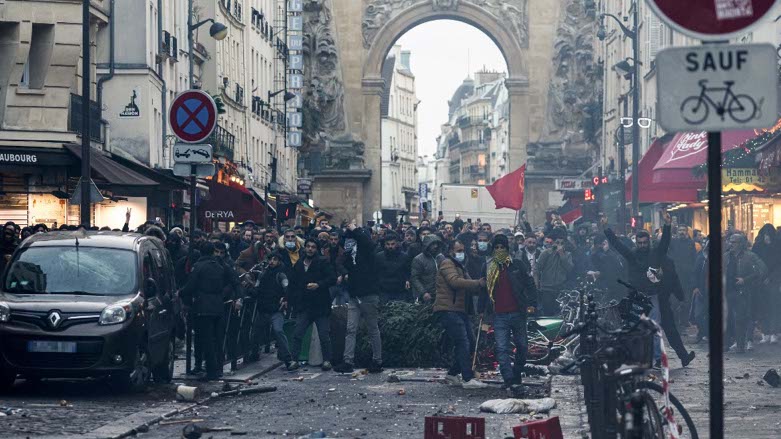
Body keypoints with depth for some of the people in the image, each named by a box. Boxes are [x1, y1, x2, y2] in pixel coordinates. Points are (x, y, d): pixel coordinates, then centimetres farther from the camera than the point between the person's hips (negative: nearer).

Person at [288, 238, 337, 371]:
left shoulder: (322, 263, -1)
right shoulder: (298, 265, 13)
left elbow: (333, 278, -9)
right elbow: (293, 284, 24)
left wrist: (319, 285, -20)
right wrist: (296, 297, 12)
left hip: (320, 306, -4)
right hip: (304, 307, 4)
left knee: (324, 336, -1)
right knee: (297, 335, -4)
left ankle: (327, 360, 9)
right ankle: (295, 360, 1)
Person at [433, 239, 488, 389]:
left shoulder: (460, 267, 25)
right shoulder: (447, 264, -5)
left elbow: (468, 287, 16)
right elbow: (455, 281, -23)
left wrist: (480, 285, -6)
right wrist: (478, 283, -21)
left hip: (459, 310, 10)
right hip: (447, 310, -10)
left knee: (470, 343, 10)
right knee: (463, 343, -15)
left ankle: (452, 374, 17)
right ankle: (468, 379, -18)